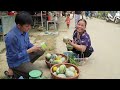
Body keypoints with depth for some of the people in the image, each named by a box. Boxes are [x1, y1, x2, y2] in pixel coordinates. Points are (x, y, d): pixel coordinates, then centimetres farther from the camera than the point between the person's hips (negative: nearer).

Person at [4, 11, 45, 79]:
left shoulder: (24, 31, -7)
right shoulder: (11, 37, -32)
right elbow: (14, 57, -26)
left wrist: (34, 47, -11)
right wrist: (30, 50, -24)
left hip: (25, 55, 8)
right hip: (17, 62, -8)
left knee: (41, 50, 10)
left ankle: (27, 65, 8)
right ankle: (13, 71, 0)